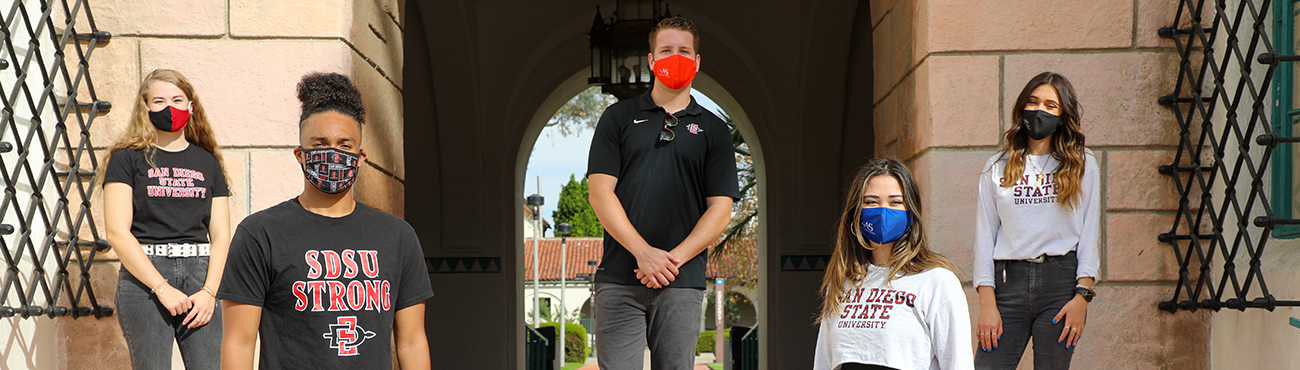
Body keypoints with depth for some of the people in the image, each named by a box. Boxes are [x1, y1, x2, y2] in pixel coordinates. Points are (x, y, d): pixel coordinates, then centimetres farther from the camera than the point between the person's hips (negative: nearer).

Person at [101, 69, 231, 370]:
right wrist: (162, 288, -11)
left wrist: (209, 291, -5)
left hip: (200, 273, 2)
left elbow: (221, 235, 11)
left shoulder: (208, 162, 15)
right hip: (144, 277, -2)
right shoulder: (127, 158, 5)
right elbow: (117, 232, -4)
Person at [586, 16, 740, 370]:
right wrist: (644, 253, -11)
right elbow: (600, 192, 1)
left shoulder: (713, 130, 12)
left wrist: (674, 258, -10)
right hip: (619, 278, -1)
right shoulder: (618, 117, 11)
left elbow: (720, 209, 5)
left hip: (682, 283, 1)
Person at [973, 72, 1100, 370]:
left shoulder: (1082, 165, 9)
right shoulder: (997, 168, 11)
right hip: (1008, 281, 1)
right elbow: (985, 235, 7)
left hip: (1061, 279, -1)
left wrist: (1082, 295, -6)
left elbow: (1090, 233, 5)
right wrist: (987, 304, -2)